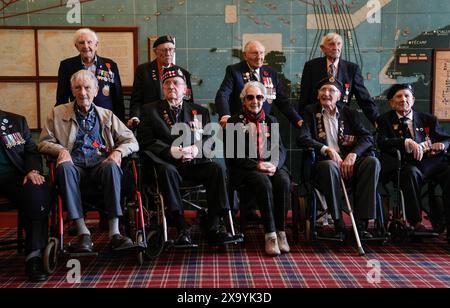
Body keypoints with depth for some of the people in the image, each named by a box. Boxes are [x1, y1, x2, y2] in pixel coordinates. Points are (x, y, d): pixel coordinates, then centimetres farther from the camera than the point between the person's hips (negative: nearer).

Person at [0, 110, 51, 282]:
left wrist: (33, 171, -7)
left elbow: (31, 151, 15)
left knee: (37, 190, -32)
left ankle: (34, 256, -28)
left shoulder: (17, 121, 20)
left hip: (15, 177, 1)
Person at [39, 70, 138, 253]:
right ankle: (82, 232, -36)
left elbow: (132, 141, 16)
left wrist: (119, 151, -7)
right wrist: (60, 150, -8)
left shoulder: (107, 115, 20)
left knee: (112, 166, -34)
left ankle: (114, 232, -36)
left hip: (100, 166, 0)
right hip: (75, 166, 0)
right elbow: (44, 142, 14)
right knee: (64, 167, -35)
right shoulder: (58, 113, 20)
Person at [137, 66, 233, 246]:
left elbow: (210, 139, 10)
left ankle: (213, 228, -27)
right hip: (169, 163, -2)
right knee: (167, 170, -35)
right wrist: (171, 151, -15)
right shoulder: (151, 110, 14)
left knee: (217, 169, -27)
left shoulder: (200, 111, 19)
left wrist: (196, 148, -13)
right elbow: (146, 141, 1)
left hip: (196, 164, 2)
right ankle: (182, 230, -33)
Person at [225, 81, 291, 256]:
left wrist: (274, 165, -13)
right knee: (264, 183, -34)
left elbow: (280, 149, 10)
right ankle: (270, 234, -27)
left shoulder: (271, 121, 20)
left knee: (284, 181, -29)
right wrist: (256, 165, -17)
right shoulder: (234, 122, 9)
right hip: (245, 169, -3)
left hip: (272, 165, 3)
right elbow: (234, 154, -3)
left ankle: (281, 231, -20)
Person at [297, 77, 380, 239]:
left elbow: (368, 137, 6)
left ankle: (361, 222, -23)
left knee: (372, 161, -26)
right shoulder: (310, 112, 13)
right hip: (324, 163, -2)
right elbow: (303, 138, -2)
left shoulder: (350, 113, 17)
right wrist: (327, 149, -16)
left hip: (349, 163, 3)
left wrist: (353, 154, -13)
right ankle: (338, 224, -27)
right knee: (330, 165, -36)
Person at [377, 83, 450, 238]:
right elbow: (382, 143, -3)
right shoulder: (385, 120, 14)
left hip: (432, 161, 3)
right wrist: (407, 142, -18)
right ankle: (417, 223, -28)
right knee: (411, 172, -37)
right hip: (405, 164, -3)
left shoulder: (428, 119, 24)